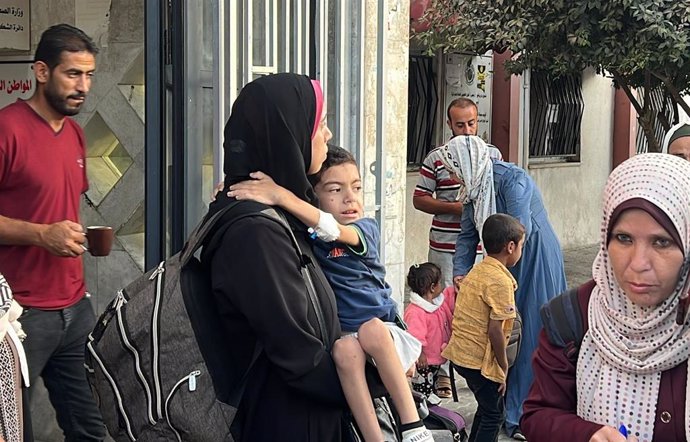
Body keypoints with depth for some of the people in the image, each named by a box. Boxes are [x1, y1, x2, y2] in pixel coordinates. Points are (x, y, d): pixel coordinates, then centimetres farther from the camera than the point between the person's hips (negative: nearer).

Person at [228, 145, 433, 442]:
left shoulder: (366, 228, -3)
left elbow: (332, 230, -24)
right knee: (345, 348, -34)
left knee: (371, 328, -34)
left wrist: (282, 197, -37)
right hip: (340, 336, 0)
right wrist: (230, 199, -25)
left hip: (385, 332, 0)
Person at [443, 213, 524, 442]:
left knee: (487, 408, 22)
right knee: (494, 414, 5)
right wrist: (503, 368, -11)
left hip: (460, 352, 8)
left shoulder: (477, 270, 7)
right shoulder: (501, 281, -18)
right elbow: (495, 331, -21)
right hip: (479, 358, -8)